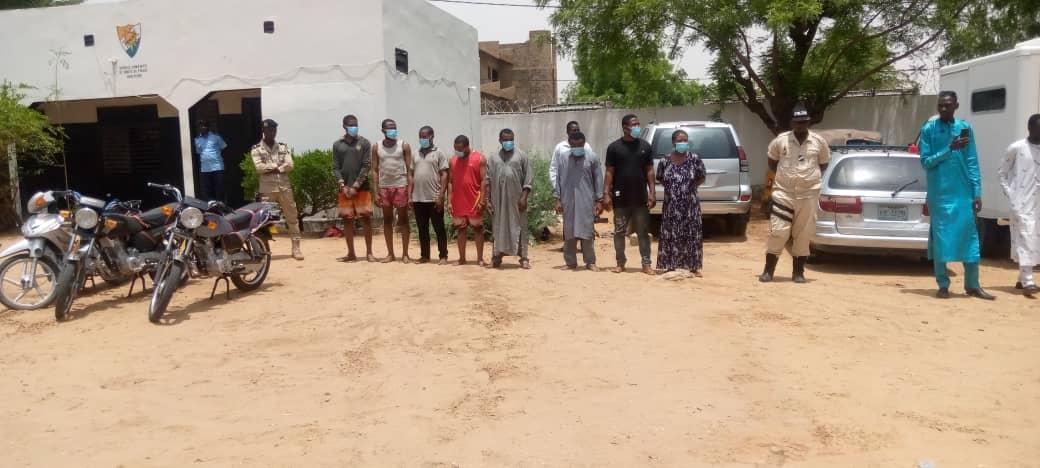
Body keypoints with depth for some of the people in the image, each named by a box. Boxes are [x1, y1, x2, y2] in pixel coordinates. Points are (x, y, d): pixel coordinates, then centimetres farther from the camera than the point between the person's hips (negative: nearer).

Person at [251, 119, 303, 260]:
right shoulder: (257, 149, 2)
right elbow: (259, 167, -12)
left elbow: (289, 165, -3)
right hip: (267, 188, -2)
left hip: (285, 187, 3)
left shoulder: (283, 147, 10)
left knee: (292, 217, 3)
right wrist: (278, 165, -9)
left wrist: (270, 168, -10)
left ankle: (296, 248, 8)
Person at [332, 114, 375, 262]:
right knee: (347, 219, 4)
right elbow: (335, 168, 6)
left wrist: (355, 186, -10)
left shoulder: (364, 143, 3)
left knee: (366, 219, -3)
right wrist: (343, 185, -8)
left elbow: (366, 166, -4)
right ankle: (351, 253, 11)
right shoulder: (337, 145, 9)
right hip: (345, 189, 2)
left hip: (362, 188, -2)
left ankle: (369, 252, 3)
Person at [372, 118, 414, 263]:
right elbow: (375, 171, 6)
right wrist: (376, 192, -2)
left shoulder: (404, 146, -1)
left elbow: (409, 170, -3)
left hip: (401, 186, -2)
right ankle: (390, 254, 15)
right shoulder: (376, 148, 5)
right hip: (384, 187, 3)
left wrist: (410, 191, -10)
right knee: (387, 221, 7)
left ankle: (405, 254, 7)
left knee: (403, 220, 2)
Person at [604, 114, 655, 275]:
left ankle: (646, 263, 9)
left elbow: (649, 170, 6)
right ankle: (620, 263, 17)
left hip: (641, 198, 1)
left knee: (643, 232, 4)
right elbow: (609, 172, 0)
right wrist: (606, 194, -7)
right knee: (619, 232, 7)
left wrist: (652, 192, -1)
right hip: (620, 199, -1)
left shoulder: (645, 146, 6)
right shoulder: (614, 147, 0)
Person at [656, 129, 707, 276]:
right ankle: (671, 265, 15)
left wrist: (691, 186, -4)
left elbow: (702, 177, 6)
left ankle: (694, 266, 11)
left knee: (692, 235, 2)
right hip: (671, 205, 1)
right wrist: (671, 187, 1)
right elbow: (660, 178, 11)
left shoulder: (694, 159, -3)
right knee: (670, 235, 4)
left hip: (690, 204, -1)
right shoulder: (665, 160, -1)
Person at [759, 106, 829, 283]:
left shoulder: (819, 142, 2)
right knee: (778, 231, -5)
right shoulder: (781, 140, -1)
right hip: (783, 192, -1)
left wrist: (810, 176, 7)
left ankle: (798, 272, 16)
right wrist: (784, 175, 7)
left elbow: (824, 164, 16)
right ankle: (768, 270, 4)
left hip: (808, 194, 1)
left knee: (803, 235, 5)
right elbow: (772, 162, 14)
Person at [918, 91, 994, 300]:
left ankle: (972, 285, 13)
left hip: (964, 193, 2)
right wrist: (949, 149, -18)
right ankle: (943, 285, 11)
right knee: (940, 238, 1)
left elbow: (972, 162, 5)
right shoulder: (929, 129, -1)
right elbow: (925, 161, -5)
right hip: (940, 194, -2)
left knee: (970, 237, 4)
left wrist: (977, 192, 0)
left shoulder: (965, 127, 6)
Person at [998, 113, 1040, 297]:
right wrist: (1011, 195, -6)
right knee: (1025, 240, -10)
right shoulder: (1016, 148, -4)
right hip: (1022, 202, -5)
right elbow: (1003, 173, 3)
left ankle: (1022, 279, 20)